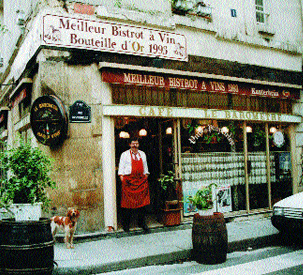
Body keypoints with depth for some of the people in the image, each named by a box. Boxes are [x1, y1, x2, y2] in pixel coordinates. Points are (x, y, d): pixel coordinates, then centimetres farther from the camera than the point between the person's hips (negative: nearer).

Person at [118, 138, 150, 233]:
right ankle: (126, 225, 6)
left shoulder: (142, 154, 19)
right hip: (129, 180, -3)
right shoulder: (125, 154, 7)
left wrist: (146, 175, 12)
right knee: (127, 203, -3)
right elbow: (121, 167, 3)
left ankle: (142, 223, 11)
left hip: (141, 180, 4)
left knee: (142, 202, 0)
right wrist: (122, 178, -7)